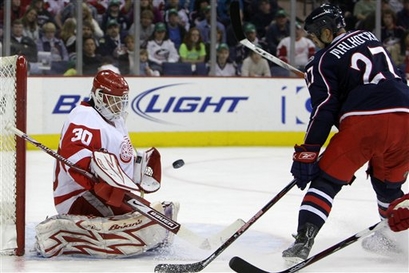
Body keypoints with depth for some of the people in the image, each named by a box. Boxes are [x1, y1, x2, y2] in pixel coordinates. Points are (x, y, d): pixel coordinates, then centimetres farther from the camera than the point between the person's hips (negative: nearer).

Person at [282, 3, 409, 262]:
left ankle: (303, 241, -12)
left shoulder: (323, 61, 6)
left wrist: (307, 154, 0)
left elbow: (324, 110, -2)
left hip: (364, 119, -5)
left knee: (326, 180, 1)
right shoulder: (371, 38, 23)